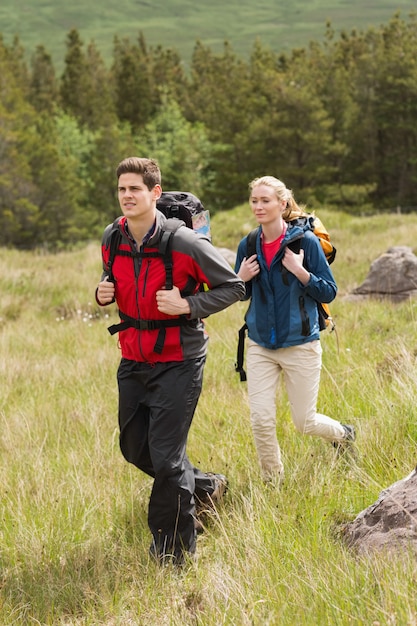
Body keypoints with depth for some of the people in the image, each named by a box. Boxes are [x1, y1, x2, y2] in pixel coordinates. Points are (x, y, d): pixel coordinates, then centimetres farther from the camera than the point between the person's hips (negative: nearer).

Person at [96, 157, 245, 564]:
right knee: (135, 448, 15)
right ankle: (204, 486, 41)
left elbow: (234, 287, -10)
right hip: (134, 358, 7)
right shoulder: (112, 241, -1)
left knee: (165, 457, -6)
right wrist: (103, 293, -3)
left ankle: (173, 553, 10)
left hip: (178, 361, -7)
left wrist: (189, 306, -24)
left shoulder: (184, 243, -18)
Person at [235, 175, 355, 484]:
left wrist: (300, 271, -23)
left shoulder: (305, 241, -10)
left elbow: (329, 292, -8)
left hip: (300, 344, -3)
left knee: (305, 422, 6)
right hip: (261, 345, 3)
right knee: (261, 419, -6)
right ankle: (273, 484, 14)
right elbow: (241, 294, 13)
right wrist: (241, 278, -9)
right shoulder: (248, 246, 1)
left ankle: (344, 435, 39)